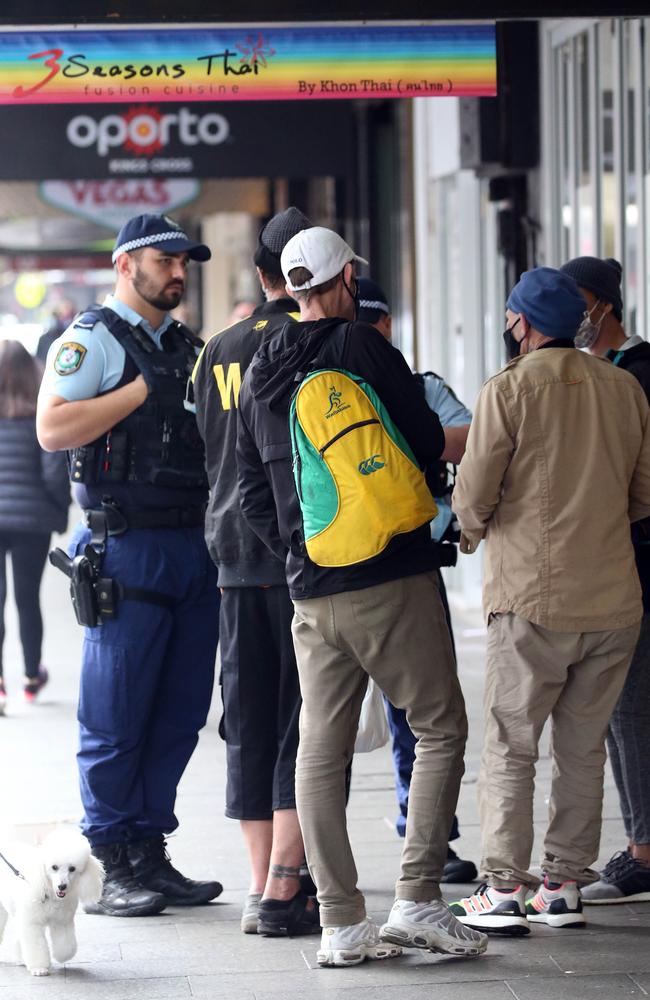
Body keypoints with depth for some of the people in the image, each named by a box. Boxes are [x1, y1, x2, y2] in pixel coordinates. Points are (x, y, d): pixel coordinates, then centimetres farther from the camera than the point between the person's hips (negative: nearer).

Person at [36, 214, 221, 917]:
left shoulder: (187, 347, 19)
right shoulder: (92, 340, -2)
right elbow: (53, 429, -15)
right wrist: (144, 390, -15)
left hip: (195, 548, 7)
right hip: (127, 553, -7)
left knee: (179, 714, 7)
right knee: (115, 720, -3)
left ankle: (151, 854, 14)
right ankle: (117, 869, 3)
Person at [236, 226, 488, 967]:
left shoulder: (260, 374, 13)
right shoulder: (361, 346, -7)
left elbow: (251, 492, 15)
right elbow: (427, 444, -5)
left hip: (311, 591, 6)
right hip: (391, 578, -6)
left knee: (321, 748, 6)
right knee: (440, 728, 2)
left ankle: (341, 923, 4)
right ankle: (416, 898, -5)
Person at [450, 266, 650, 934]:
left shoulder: (509, 389, -6)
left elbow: (473, 496, -7)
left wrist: (473, 529, 14)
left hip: (534, 601, -4)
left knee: (509, 747, 2)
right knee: (583, 747, 11)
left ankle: (503, 889, -1)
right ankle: (564, 885, 12)